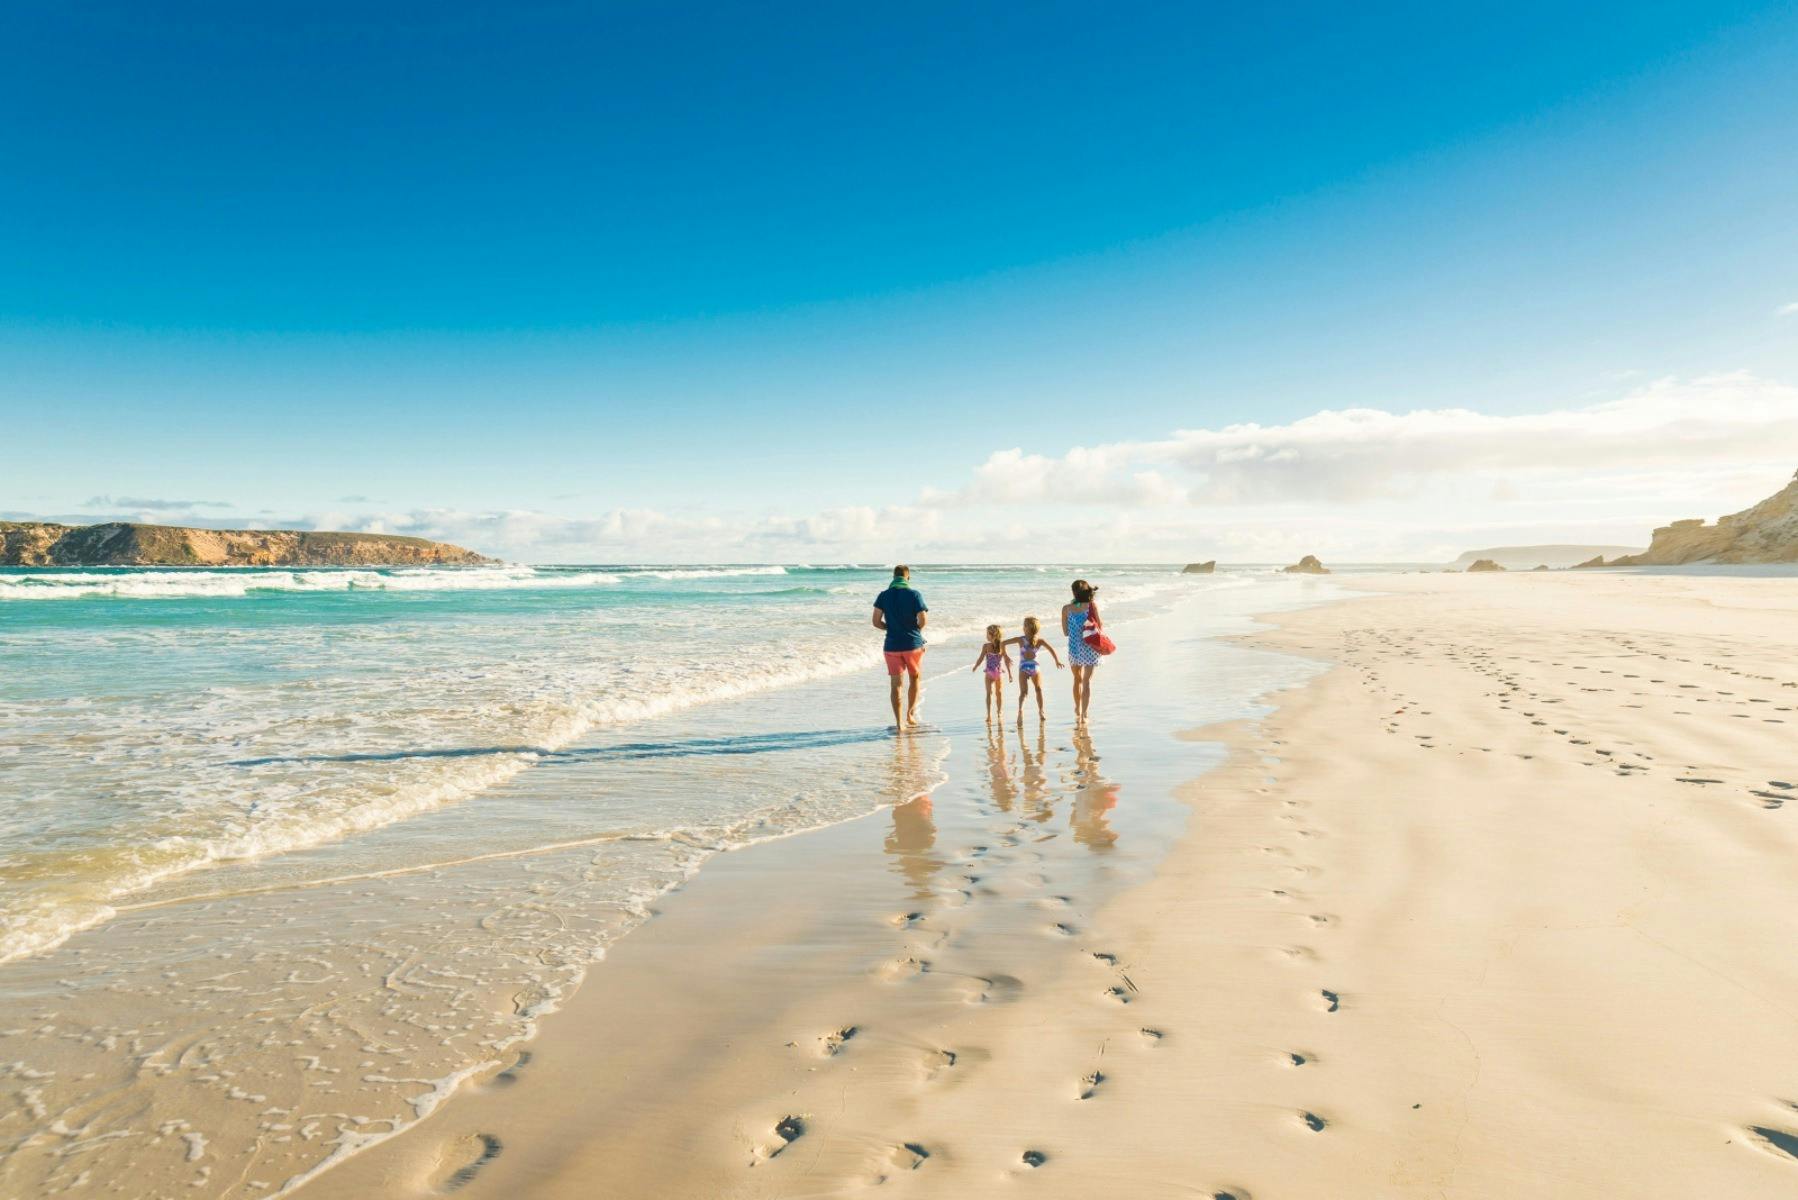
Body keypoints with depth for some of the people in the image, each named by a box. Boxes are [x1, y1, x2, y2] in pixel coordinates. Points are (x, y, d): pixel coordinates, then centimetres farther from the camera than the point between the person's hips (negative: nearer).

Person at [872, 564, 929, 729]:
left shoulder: (883, 596, 0)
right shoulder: (914, 594, -7)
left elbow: (876, 622, -3)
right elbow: (923, 621, -11)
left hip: (892, 645, 1)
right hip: (913, 643, -1)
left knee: (895, 684, 4)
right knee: (914, 679, 18)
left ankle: (899, 721, 0)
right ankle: (910, 715, 22)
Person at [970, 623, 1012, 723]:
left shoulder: (986, 646, -12)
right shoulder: (1002, 646, -4)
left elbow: (980, 659, -10)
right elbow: (1007, 660, -3)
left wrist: (975, 667, 9)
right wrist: (1009, 673, 5)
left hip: (989, 673, -3)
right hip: (1000, 672, 3)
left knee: (989, 693, -1)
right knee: (999, 693, 19)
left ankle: (989, 714, -17)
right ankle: (999, 713, 34)